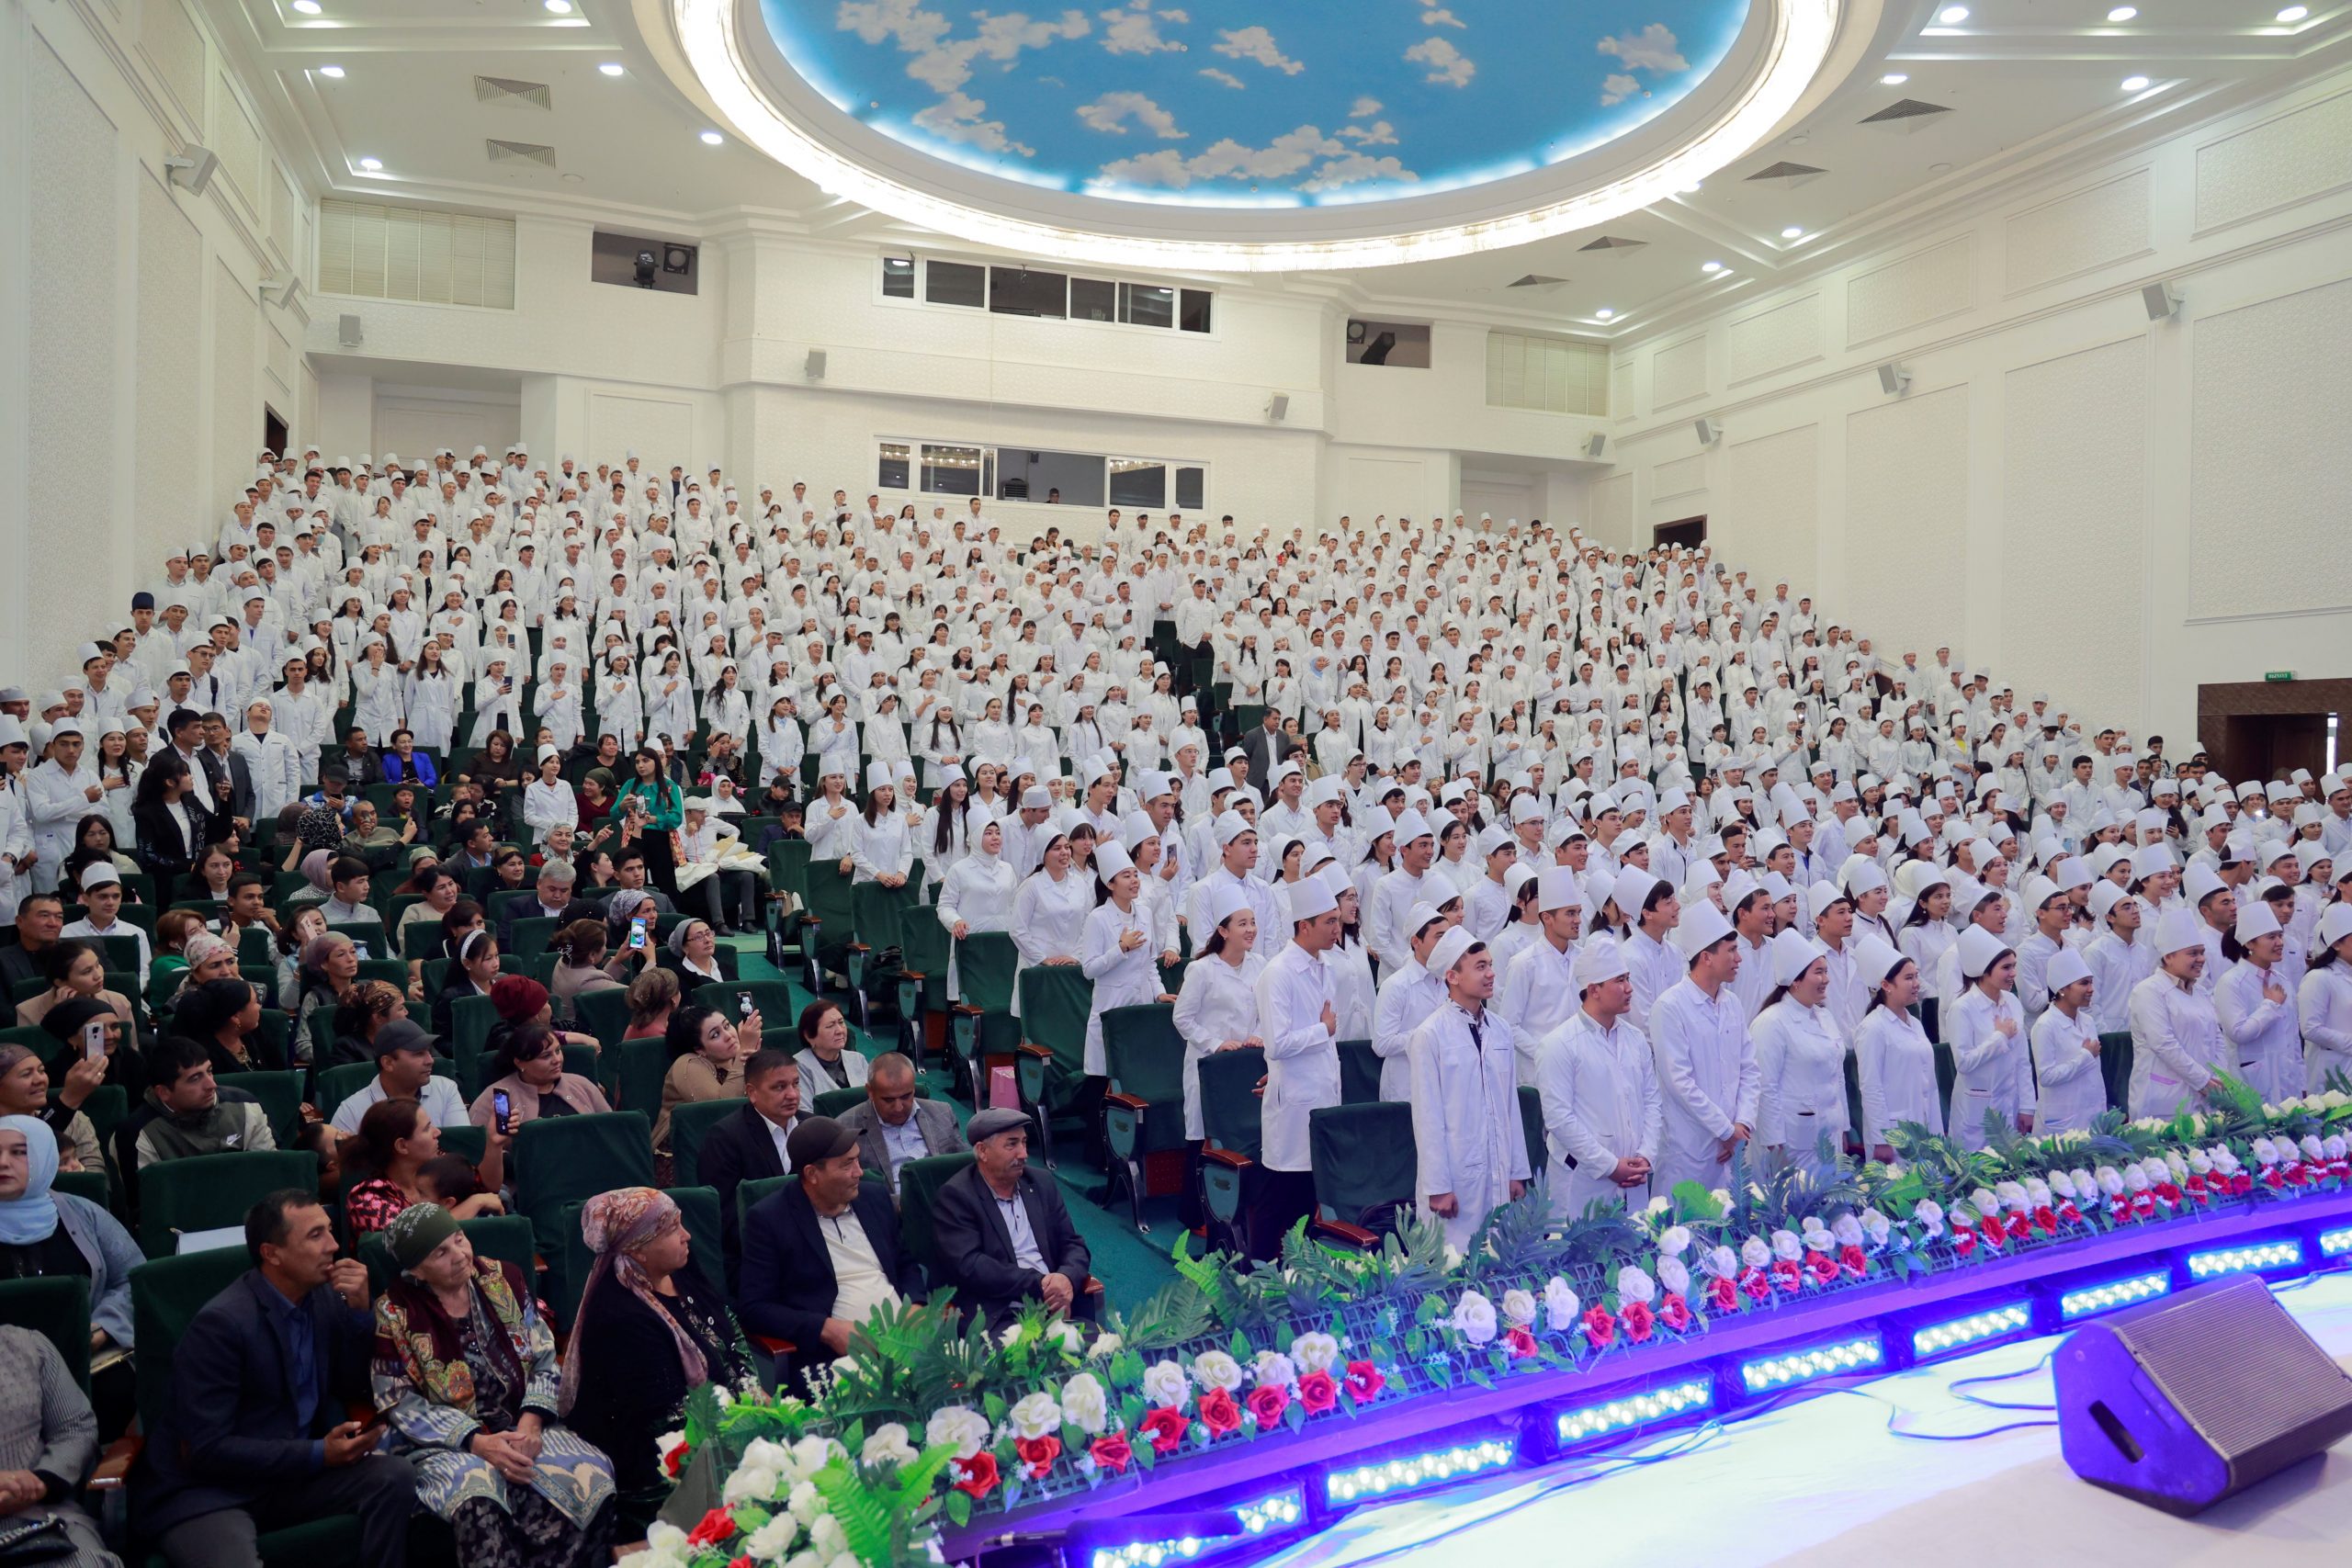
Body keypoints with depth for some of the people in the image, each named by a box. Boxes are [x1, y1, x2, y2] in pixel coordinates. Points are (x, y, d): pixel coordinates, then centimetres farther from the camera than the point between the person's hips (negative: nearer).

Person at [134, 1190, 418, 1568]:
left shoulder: (324, 1295, 0)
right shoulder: (221, 1322, -19)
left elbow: (354, 1388, 6)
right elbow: (206, 1449, -20)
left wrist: (359, 1311, -8)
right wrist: (318, 1454, -24)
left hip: (296, 1474, 6)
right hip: (207, 1488, -6)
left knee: (396, 1477, -18)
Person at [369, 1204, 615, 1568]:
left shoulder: (504, 1279, 4)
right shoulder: (394, 1313, -6)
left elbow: (546, 1360, 5)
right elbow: (401, 1404, -8)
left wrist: (531, 1421, -13)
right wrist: (476, 1442, -19)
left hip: (522, 1426, 3)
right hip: (445, 1442, -3)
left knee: (592, 1473, -26)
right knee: (477, 1501, -37)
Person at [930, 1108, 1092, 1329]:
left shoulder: (1043, 1185, 15)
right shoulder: (955, 1196, -3)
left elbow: (1073, 1244, 14)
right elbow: (968, 1265, -13)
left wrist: (1067, 1278, -10)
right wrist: (1038, 1286, -16)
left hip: (1057, 1305, 6)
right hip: (998, 1317, -6)